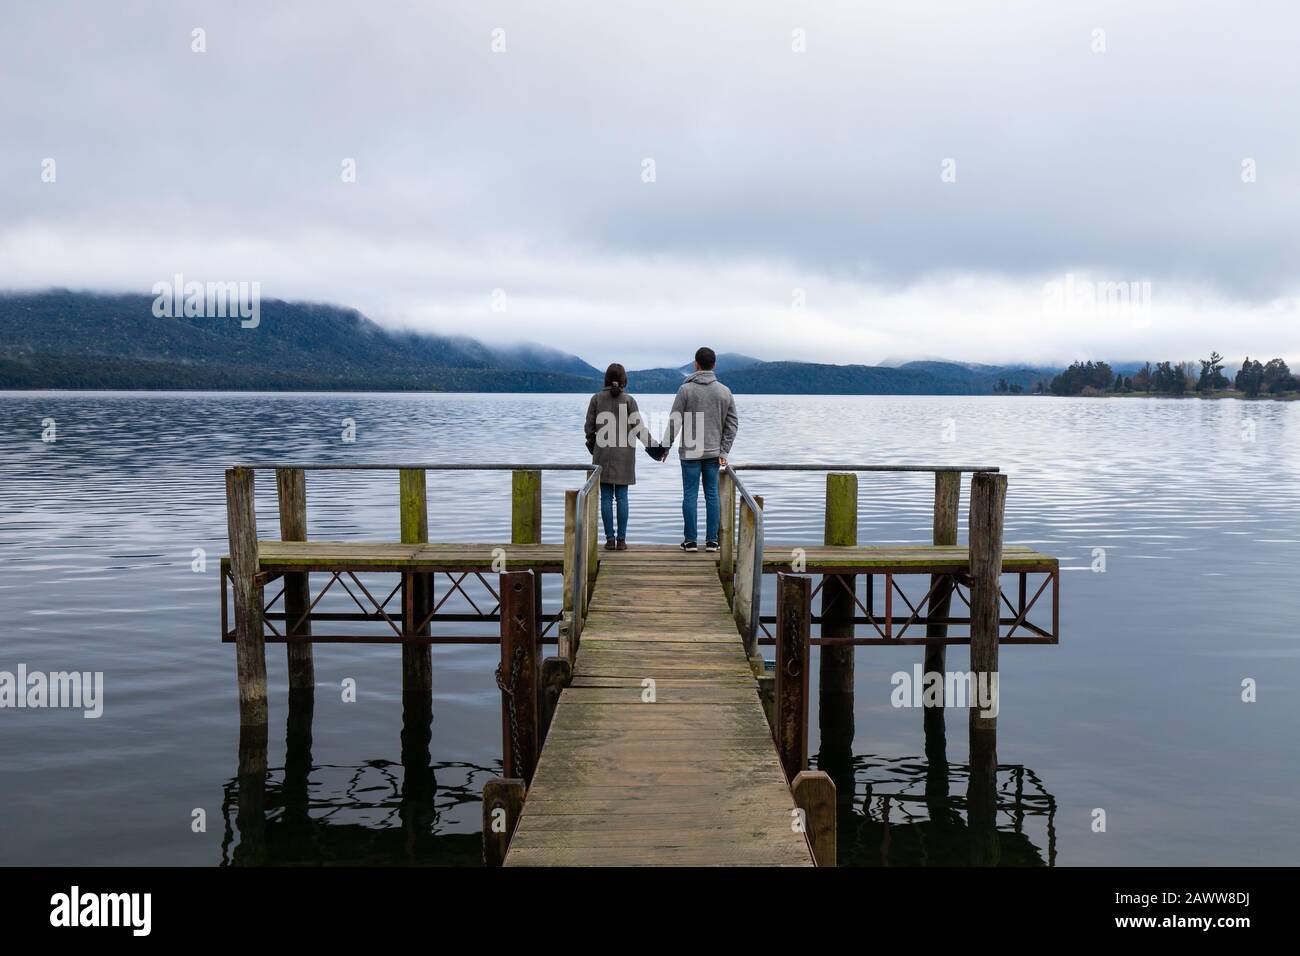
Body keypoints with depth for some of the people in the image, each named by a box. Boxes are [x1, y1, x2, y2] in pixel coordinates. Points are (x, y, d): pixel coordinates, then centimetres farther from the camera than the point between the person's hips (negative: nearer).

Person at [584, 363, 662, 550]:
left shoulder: (597, 398, -1)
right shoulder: (629, 400, -3)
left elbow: (589, 428, 1)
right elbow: (638, 428, -5)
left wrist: (593, 446, 19)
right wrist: (655, 448, 3)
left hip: (603, 454, 0)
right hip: (624, 455, 0)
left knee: (606, 497, 4)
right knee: (621, 496, 5)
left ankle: (610, 539, 2)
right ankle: (621, 540, 4)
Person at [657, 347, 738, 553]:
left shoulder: (686, 389, -7)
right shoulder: (724, 391, 4)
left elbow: (675, 420, -8)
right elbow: (732, 424, 5)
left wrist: (666, 445, 0)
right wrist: (724, 452, 7)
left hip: (690, 452, -3)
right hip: (713, 452, 3)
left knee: (690, 495, 2)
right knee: (712, 494, 7)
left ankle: (691, 540, 4)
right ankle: (712, 541, 8)